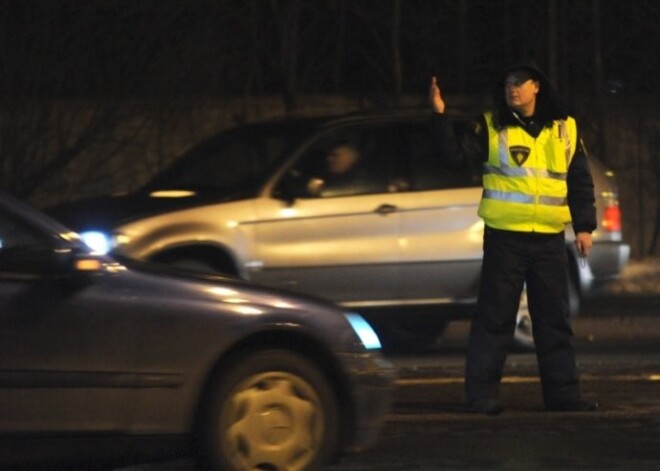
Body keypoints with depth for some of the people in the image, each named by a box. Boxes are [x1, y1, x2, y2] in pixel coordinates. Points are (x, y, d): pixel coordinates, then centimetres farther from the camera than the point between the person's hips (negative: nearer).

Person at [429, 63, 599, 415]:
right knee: (495, 317, -3)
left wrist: (584, 226, 5)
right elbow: (454, 155, -8)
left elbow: (580, 181, 12)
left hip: (549, 239, 3)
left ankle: (562, 392, 12)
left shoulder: (565, 129, 10)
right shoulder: (491, 127, 3)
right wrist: (440, 116, -19)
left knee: (554, 319, 7)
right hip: (504, 237, -3)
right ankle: (482, 394, 0)